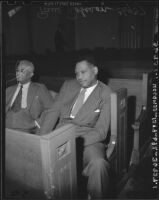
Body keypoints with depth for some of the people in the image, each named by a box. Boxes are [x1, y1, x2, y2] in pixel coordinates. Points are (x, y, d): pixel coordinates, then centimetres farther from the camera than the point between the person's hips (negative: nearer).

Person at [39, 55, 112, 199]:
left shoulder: (106, 94, 1)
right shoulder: (68, 85, 15)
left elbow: (101, 130, -7)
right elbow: (53, 112, 10)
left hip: (88, 138, -4)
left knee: (98, 163, -34)